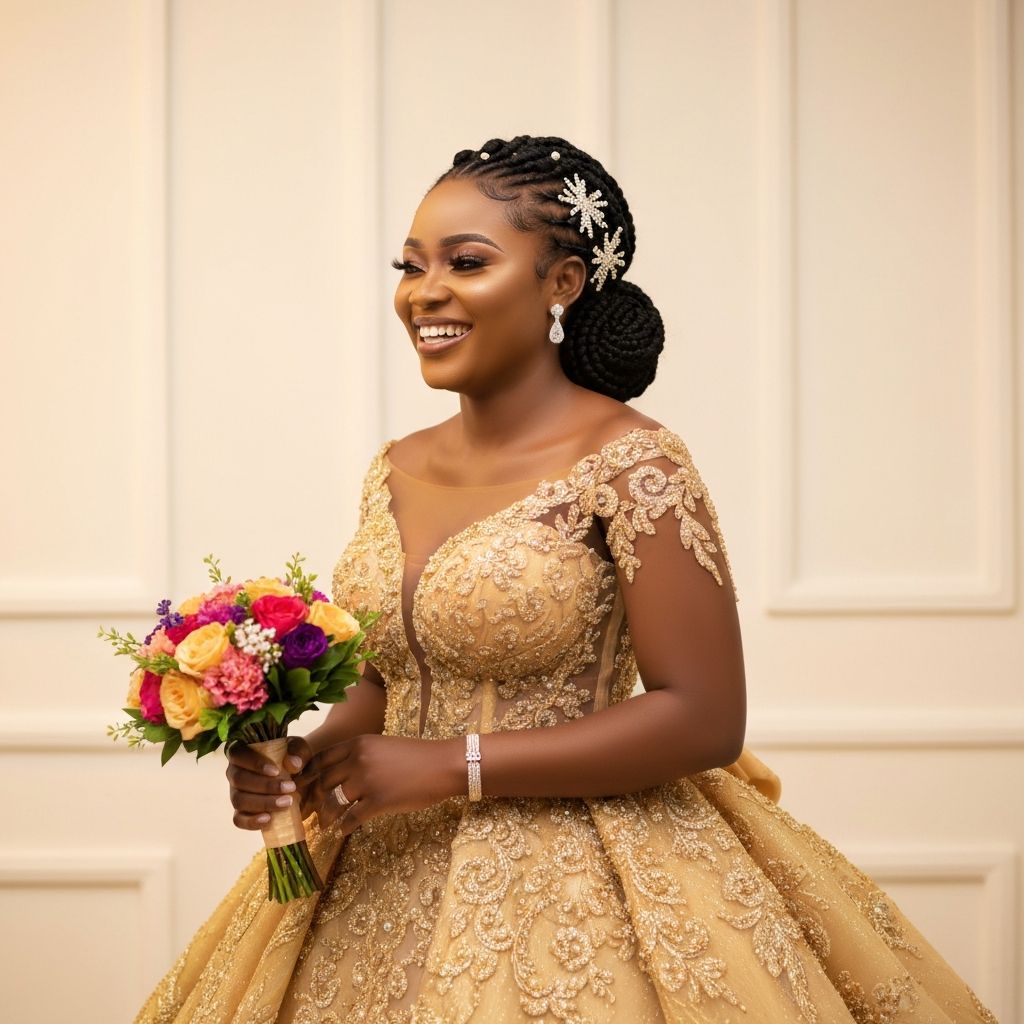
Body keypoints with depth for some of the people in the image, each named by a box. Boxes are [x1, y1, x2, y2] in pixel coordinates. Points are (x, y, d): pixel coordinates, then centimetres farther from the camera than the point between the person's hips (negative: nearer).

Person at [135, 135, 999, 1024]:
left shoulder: (629, 466, -14)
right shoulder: (396, 473, 6)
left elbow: (704, 718, -18)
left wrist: (454, 766, -19)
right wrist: (303, 758, -5)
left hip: (566, 891, -6)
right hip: (385, 888, 6)